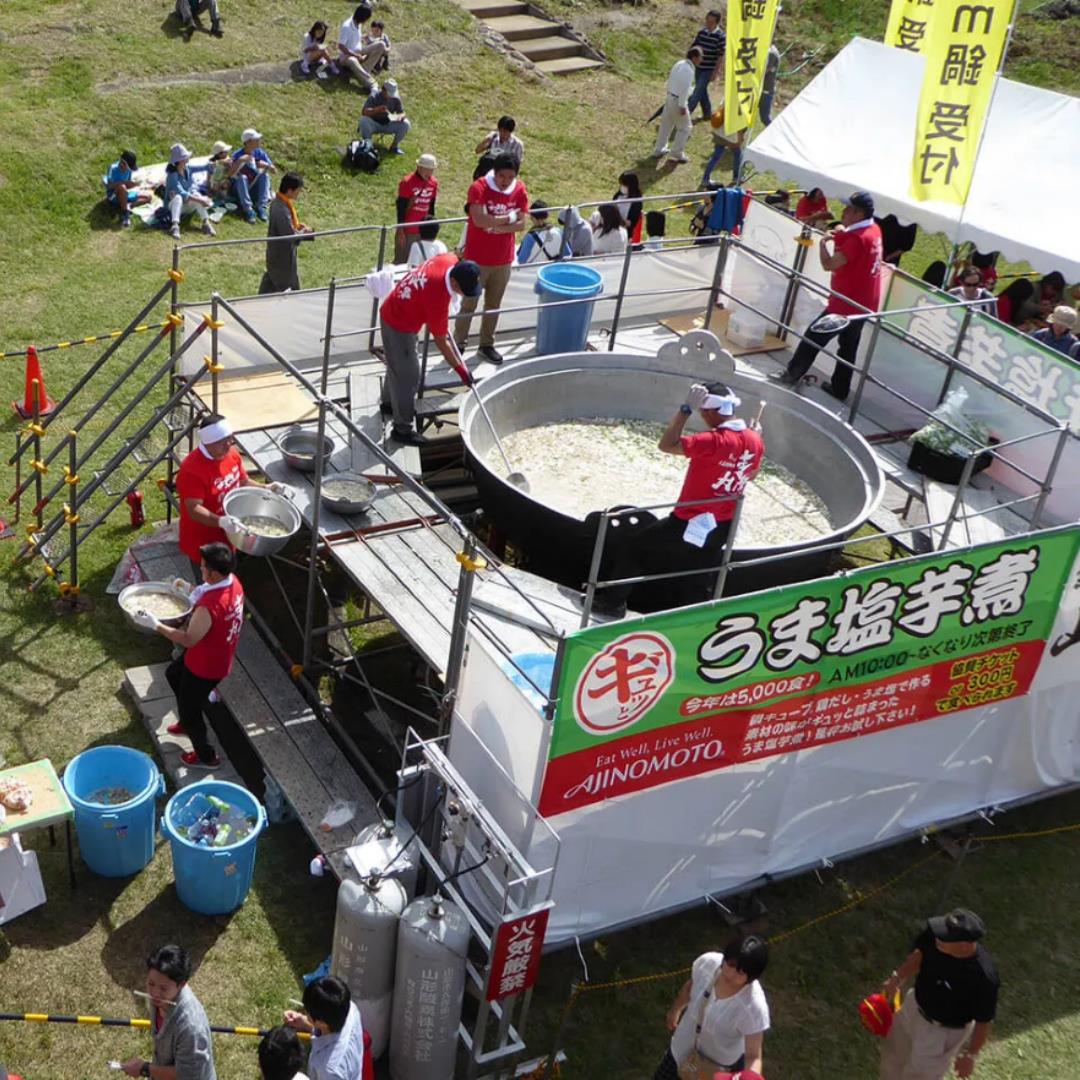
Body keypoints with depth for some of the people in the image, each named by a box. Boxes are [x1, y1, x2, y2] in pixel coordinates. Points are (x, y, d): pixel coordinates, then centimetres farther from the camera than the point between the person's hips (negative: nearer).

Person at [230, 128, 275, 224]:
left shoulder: (260, 153, -2)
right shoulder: (238, 155, -13)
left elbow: (274, 170, -5)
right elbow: (232, 174, -28)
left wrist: (266, 165, -24)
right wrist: (240, 161, -39)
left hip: (255, 189, 3)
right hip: (240, 189, -3)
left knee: (264, 174, -21)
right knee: (241, 177, -31)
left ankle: (261, 207, -28)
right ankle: (248, 209, -37)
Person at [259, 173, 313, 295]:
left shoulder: (279, 202, -2)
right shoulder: (282, 210, -33)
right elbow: (290, 236, -30)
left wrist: (297, 225, 0)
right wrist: (304, 232, -13)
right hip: (282, 257, -9)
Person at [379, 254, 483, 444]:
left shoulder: (451, 260, -17)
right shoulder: (438, 299, -37)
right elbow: (440, 341, -25)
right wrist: (460, 369, -16)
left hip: (393, 311, 9)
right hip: (399, 326, -9)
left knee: (397, 364, 29)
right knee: (408, 376, 0)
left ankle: (391, 402, 51)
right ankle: (403, 429, 11)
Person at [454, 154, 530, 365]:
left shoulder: (519, 190, -3)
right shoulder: (478, 188, -17)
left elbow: (521, 224, -7)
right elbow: (479, 220, -28)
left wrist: (496, 226, -20)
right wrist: (508, 218, -17)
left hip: (503, 259, 4)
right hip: (477, 259, -4)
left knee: (494, 304, 15)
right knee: (469, 303, 5)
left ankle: (487, 344, 29)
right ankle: (459, 344, 17)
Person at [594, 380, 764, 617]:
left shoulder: (714, 441, -26)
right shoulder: (755, 441, -4)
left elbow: (666, 445, -26)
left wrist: (686, 408, -24)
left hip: (689, 524, -7)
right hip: (721, 527, 7)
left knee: (631, 549, 12)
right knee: (698, 584, 21)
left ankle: (612, 602, 23)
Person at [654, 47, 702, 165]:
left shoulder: (679, 64, 6)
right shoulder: (689, 70, -20)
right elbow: (685, 89, -23)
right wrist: (682, 106, -20)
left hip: (670, 97, 9)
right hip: (678, 101, -9)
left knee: (666, 124, 19)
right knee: (684, 128, 4)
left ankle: (659, 150, 28)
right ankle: (677, 153, 7)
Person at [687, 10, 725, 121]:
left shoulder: (721, 36, -15)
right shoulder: (701, 32, 1)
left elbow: (720, 56, -14)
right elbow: (694, 45, 11)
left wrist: (715, 72, -14)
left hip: (709, 69, -6)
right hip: (699, 67, 6)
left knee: (698, 90, -9)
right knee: (701, 90, 13)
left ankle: (687, 112, -9)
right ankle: (707, 113, 27)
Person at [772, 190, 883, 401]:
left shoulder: (858, 238, -24)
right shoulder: (874, 230, 5)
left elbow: (829, 264, -26)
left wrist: (823, 242, -12)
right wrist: (841, 235, -2)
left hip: (846, 304, -9)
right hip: (864, 303, 9)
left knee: (813, 337, 5)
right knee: (848, 347, 15)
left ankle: (792, 375, 15)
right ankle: (839, 388, 22)